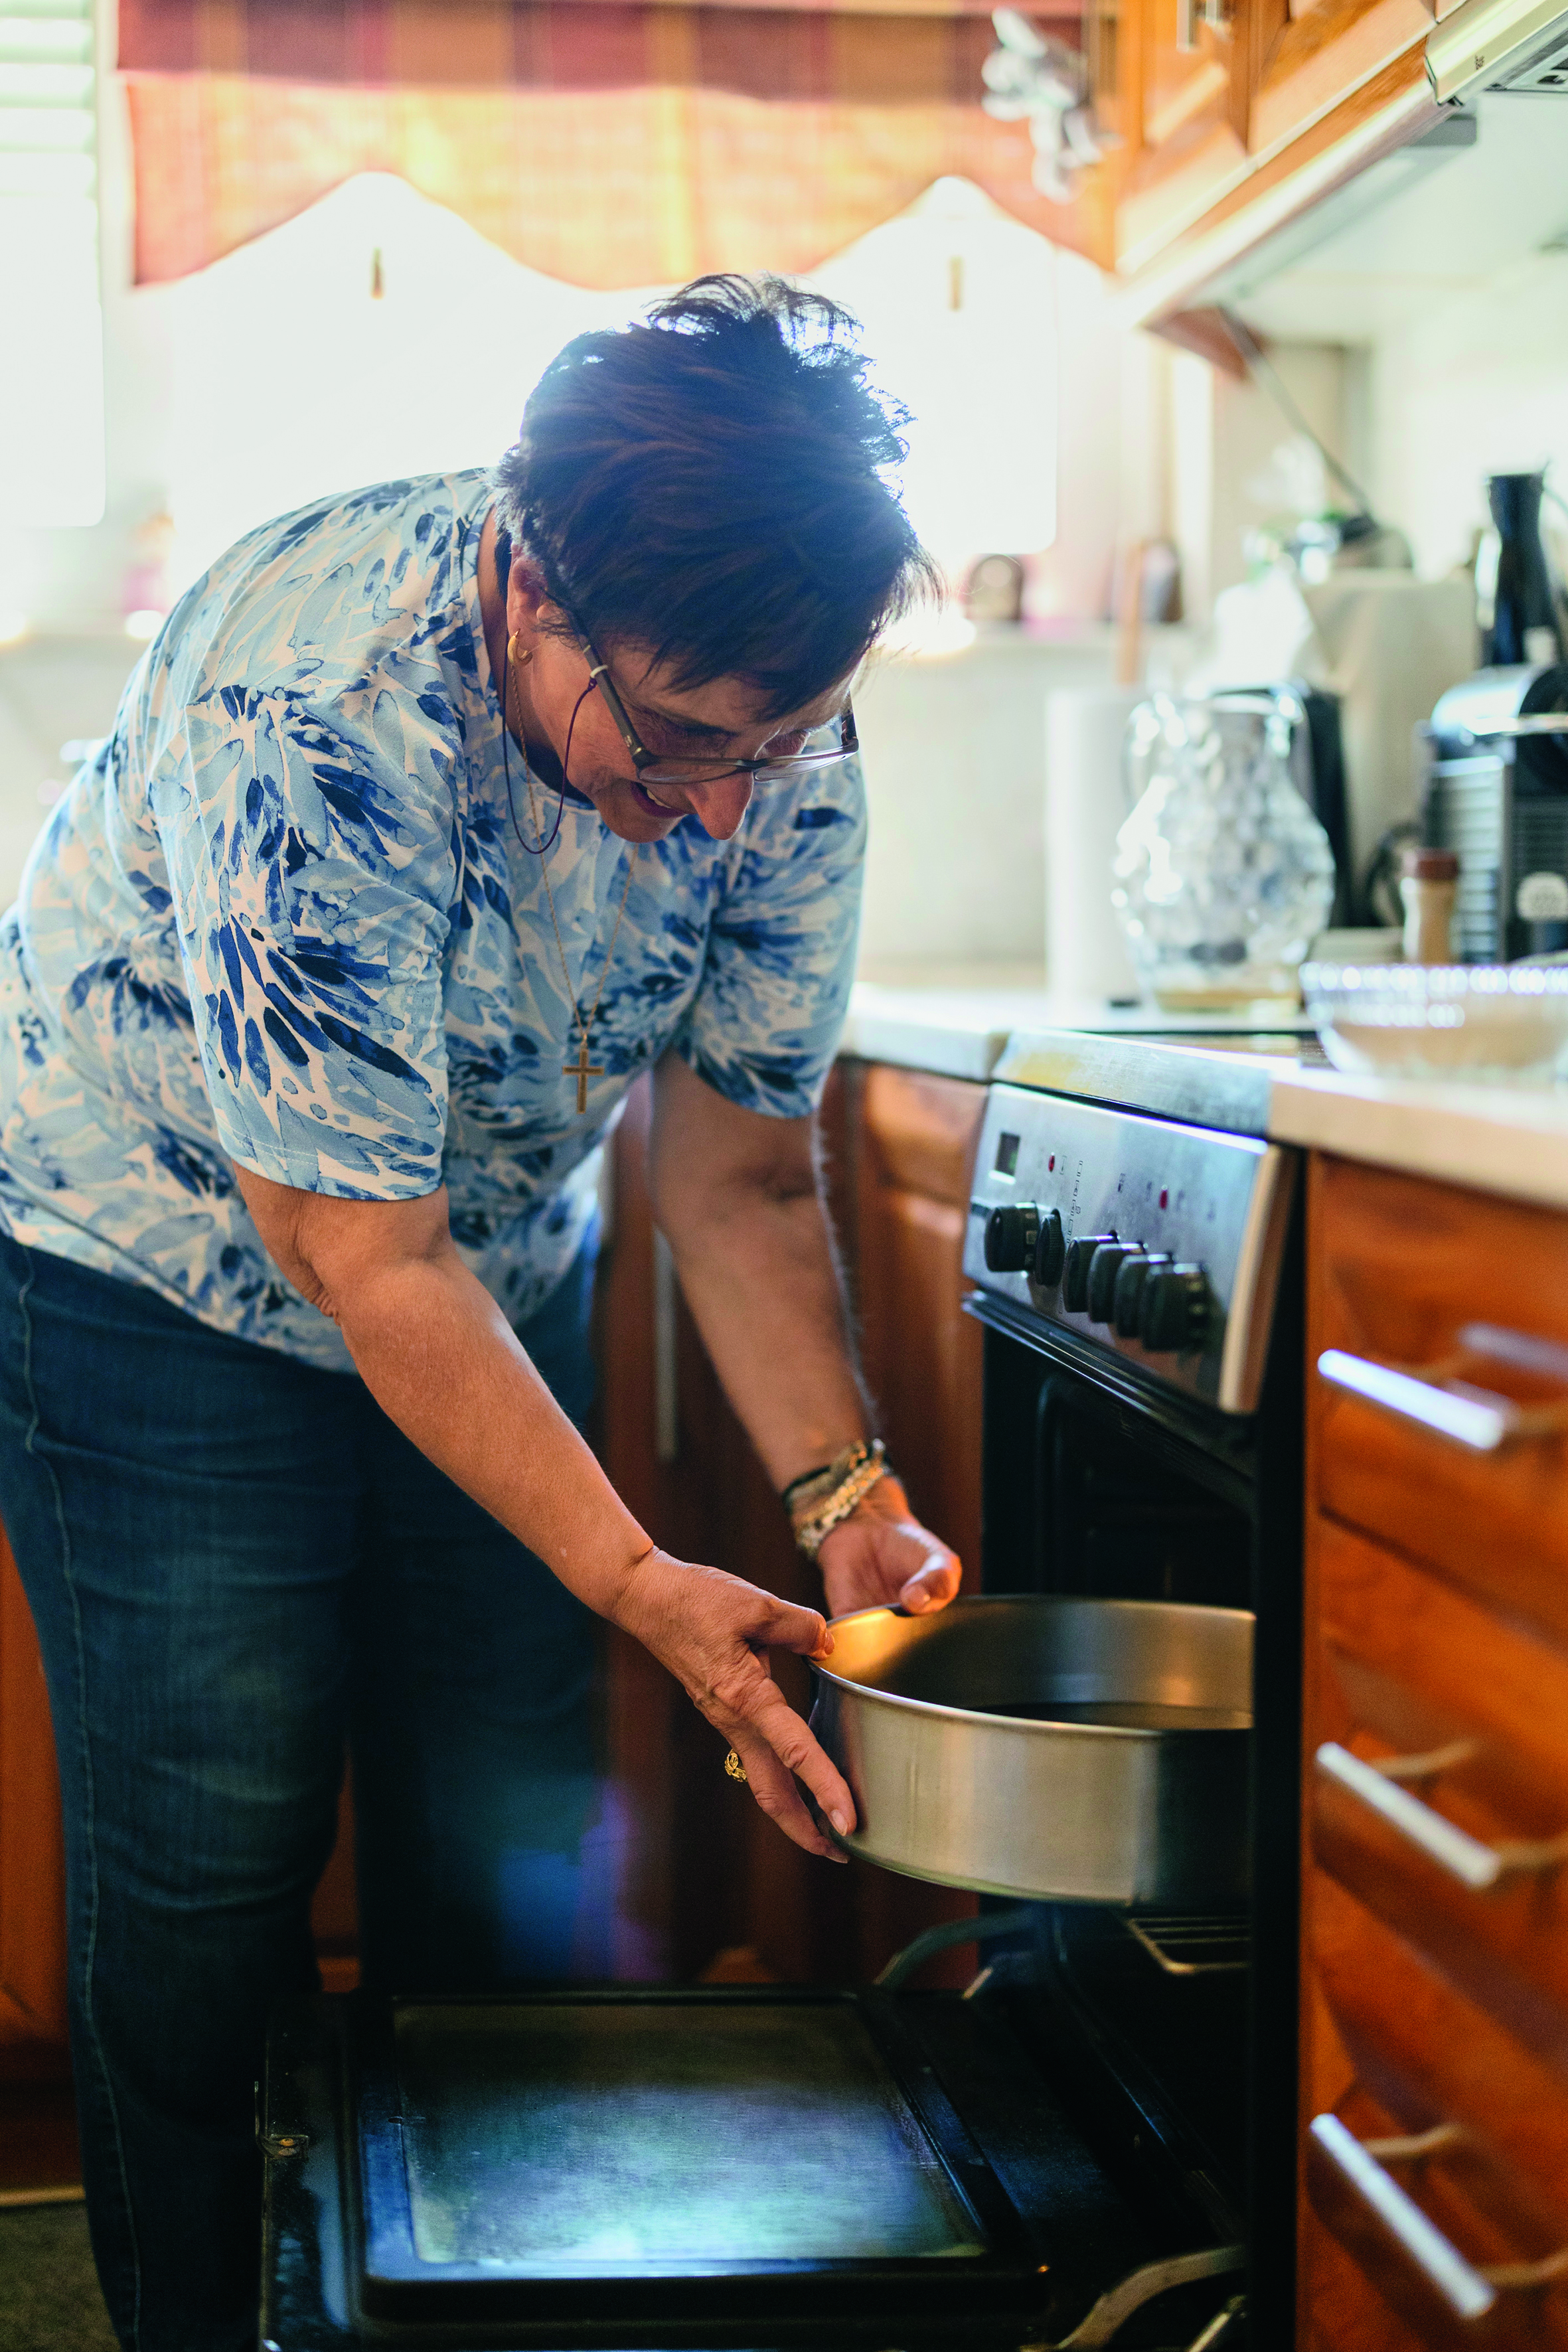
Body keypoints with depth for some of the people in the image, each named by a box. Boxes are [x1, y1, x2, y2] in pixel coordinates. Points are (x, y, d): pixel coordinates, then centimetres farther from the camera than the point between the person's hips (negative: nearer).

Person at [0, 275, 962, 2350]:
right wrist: (641, 1587, -34)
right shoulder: (312, 699, -35)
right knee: (204, 1890, -2)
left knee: (508, 1871, 8)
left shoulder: (777, 731, -17)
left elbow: (740, 1172, -8)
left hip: (502, 1266, 5)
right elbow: (364, 1254, -31)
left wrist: (846, 1492, -22)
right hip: (174, 1271, -5)